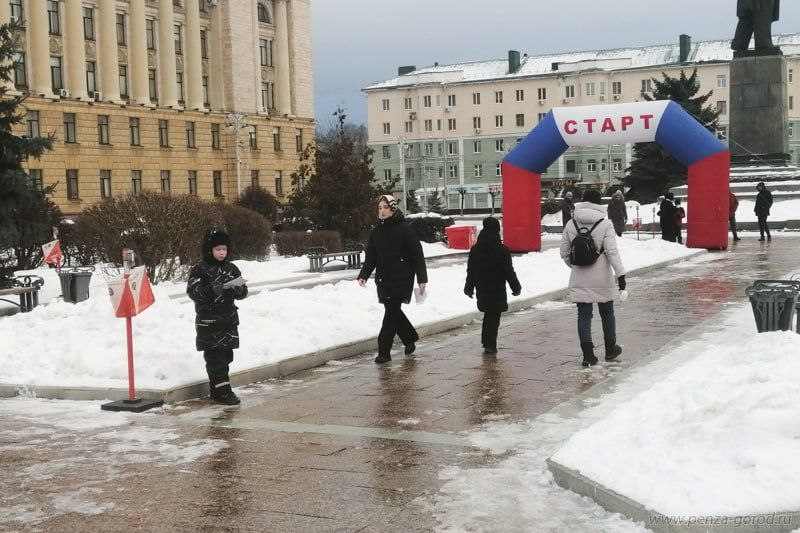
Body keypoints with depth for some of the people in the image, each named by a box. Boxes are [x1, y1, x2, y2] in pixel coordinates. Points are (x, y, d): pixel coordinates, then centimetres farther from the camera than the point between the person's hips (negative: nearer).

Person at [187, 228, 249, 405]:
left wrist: (239, 289, -14)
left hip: (229, 320, 6)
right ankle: (221, 392, -2)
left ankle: (221, 389, 21)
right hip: (209, 322, -6)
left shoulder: (231, 268, 10)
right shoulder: (199, 270, -6)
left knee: (226, 356, 11)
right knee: (215, 357, -5)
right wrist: (212, 289, -32)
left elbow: (242, 293, 10)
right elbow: (193, 291, -18)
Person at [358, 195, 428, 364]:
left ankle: (384, 351, -6)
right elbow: (370, 257, 9)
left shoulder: (404, 229, -7)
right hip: (383, 279, 6)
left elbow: (417, 255, -7)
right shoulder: (376, 232, 9)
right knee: (393, 312, 11)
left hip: (401, 279, -6)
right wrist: (363, 275, -6)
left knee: (391, 313, -9)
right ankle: (410, 338, 33)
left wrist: (422, 279, -10)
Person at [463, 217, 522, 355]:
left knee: (488, 314, 20)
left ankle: (486, 341, 22)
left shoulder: (475, 250, 1)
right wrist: (516, 287, 2)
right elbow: (509, 271, -9)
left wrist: (469, 288, 17)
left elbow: (471, 271, 7)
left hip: (482, 289, 4)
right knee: (494, 316, 2)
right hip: (497, 289, -4)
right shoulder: (502, 250, -12)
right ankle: (490, 345, -1)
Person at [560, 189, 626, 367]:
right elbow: (612, 251, -15)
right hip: (602, 279, -2)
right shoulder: (605, 224, -9)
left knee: (584, 314, 4)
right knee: (607, 312, 15)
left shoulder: (571, 225, 1)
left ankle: (588, 354, -1)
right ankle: (610, 349, 28)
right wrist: (620, 274, -15)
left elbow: (564, 253, 5)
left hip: (579, 279, 2)